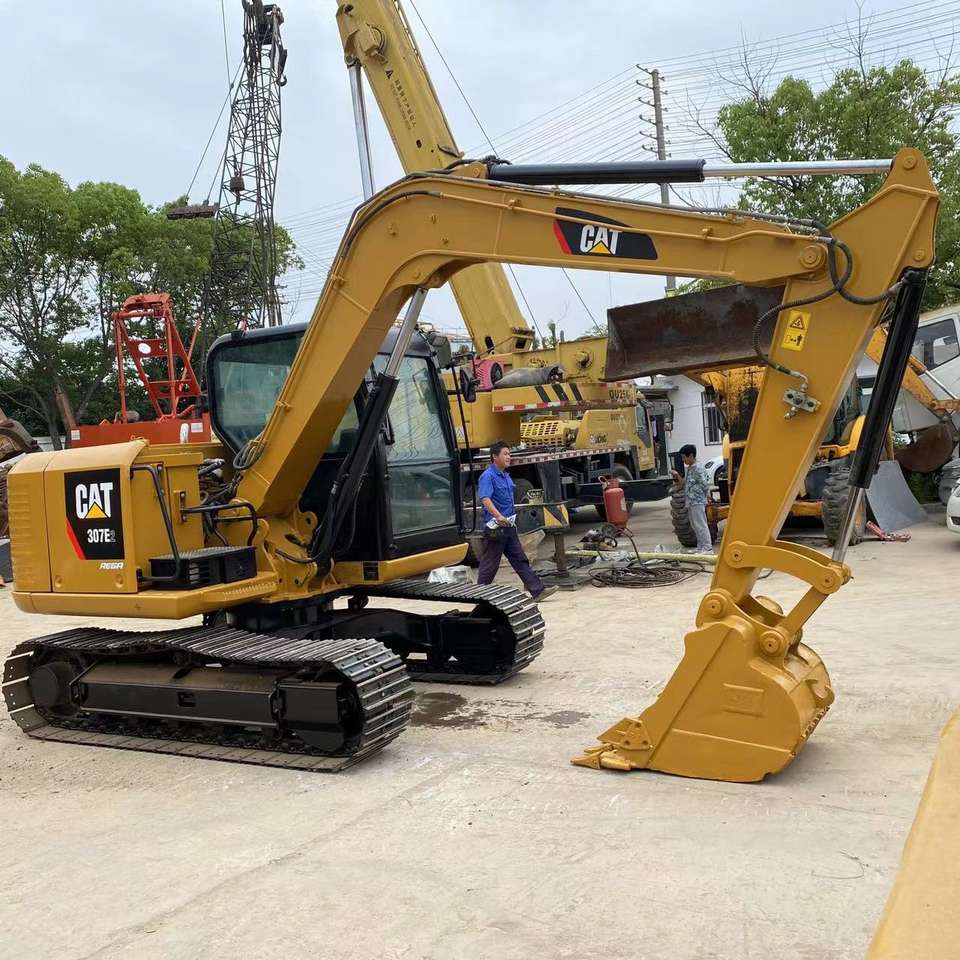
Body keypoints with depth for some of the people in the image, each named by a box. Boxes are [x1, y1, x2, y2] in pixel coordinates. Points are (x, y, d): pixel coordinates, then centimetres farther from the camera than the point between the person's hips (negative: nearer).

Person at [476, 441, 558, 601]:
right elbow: (485, 499, -28)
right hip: (495, 528, -9)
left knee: (520, 559, 8)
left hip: (509, 526, 9)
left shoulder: (506, 476, 15)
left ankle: (537, 590, 7)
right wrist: (498, 516, -38)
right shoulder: (487, 476, -14)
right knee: (490, 564, 0)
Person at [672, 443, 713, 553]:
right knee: (695, 525, 14)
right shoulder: (688, 469, 13)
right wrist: (677, 476, 4)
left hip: (697, 502, -9)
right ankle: (700, 547, 22)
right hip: (690, 502, 9)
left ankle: (708, 548, 1)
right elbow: (684, 484, 15)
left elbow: (705, 486, -18)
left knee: (701, 525, -5)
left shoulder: (698, 469, -15)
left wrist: (692, 488, -10)